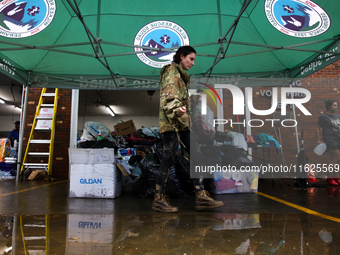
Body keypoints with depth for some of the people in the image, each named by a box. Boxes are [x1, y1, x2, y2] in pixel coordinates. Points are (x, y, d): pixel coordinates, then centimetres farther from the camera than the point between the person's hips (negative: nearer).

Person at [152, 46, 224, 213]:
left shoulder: (181, 75, 26)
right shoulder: (171, 71, -4)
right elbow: (168, 96, -20)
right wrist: (176, 109, -38)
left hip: (182, 123, 10)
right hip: (171, 123, -10)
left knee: (196, 157, 5)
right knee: (168, 159, -7)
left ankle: (201, 197, 9)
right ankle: (158, 200, 4)